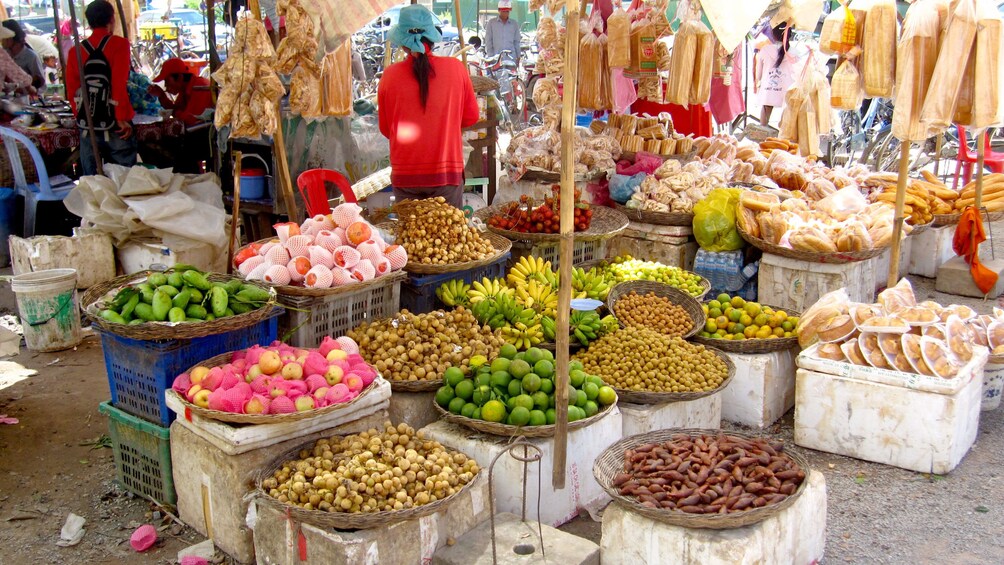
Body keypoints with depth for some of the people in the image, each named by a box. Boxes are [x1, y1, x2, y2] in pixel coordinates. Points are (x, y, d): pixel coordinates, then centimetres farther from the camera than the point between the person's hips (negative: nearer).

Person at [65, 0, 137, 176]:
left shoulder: (76, 51, 6)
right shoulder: (119, 44, -5)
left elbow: (73, 89, 7)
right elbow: (119, 84, -12)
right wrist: (123, 117, -7)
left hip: (87, 127, 4)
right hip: (114, 125, -4)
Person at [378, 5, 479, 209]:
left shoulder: (390, 75, -3)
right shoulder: (455, 68, -4)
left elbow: (385, 129, 8)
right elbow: (471, 117, 7)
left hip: (404, 176, 1)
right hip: (447, 174, 0)